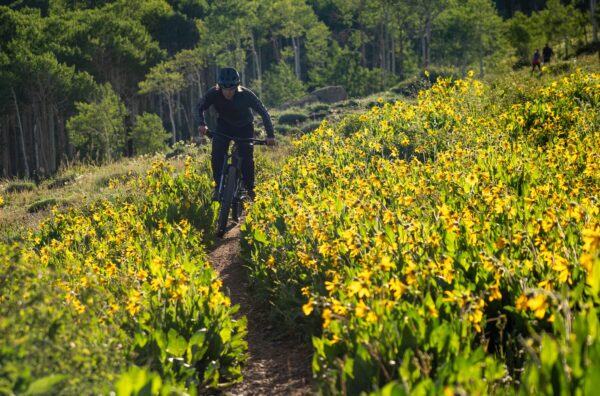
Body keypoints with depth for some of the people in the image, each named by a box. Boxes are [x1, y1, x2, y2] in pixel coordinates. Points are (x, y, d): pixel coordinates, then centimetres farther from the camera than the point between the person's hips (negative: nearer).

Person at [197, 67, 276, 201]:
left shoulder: (246, 95, -32)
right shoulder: (213, 94, -28)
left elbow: (263, 112, -26)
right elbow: (200, 108, -13)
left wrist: (270, 135, -34)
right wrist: (202, 124, -32)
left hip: (244, 127, -1)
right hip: (224, 126, 1)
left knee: (247, 158, -15)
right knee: (217, 155, -19)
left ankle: (249, 189, 6)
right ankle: (218, 187, -4)